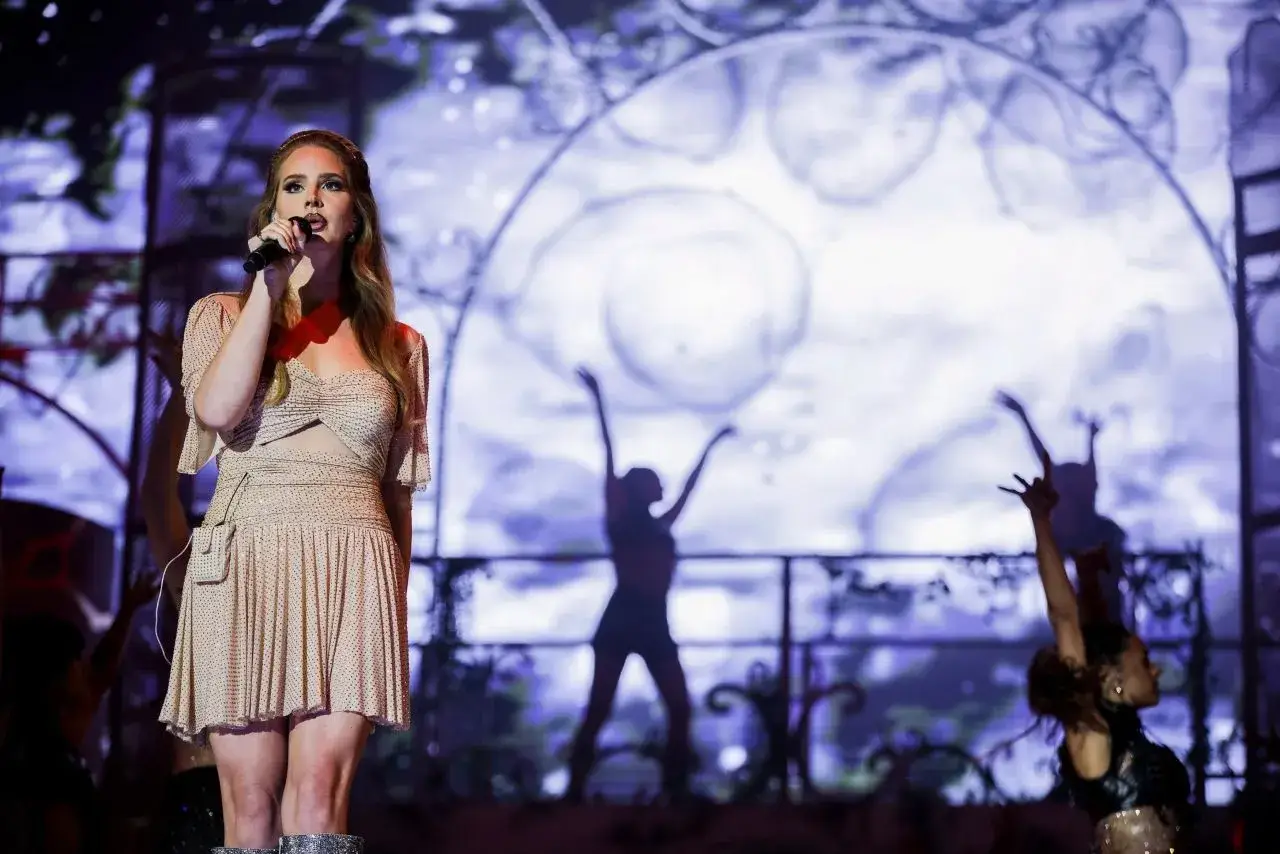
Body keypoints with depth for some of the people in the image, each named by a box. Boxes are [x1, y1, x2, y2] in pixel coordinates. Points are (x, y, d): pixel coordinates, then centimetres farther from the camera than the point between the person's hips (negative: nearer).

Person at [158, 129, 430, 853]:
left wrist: (396, 606, 15)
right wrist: (270, 284, -4)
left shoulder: (399, 345, 16)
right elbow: (216, 410, -9)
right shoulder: (224, 315, 13)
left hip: (354, 579, 0)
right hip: (244, 570, 0)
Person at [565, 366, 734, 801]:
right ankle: (574, 790, -10)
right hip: (623, 617, -6)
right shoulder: (618, 519, 7)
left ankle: (677, 789, 0)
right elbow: (610, 460, 2)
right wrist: (598, 400, -2)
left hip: (654, 623, 7)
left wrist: (711, 445, 43)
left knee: (680, 708, -3)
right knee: (599, 707, -10)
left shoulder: (659, 526, 22)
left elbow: (689, 487, 34)